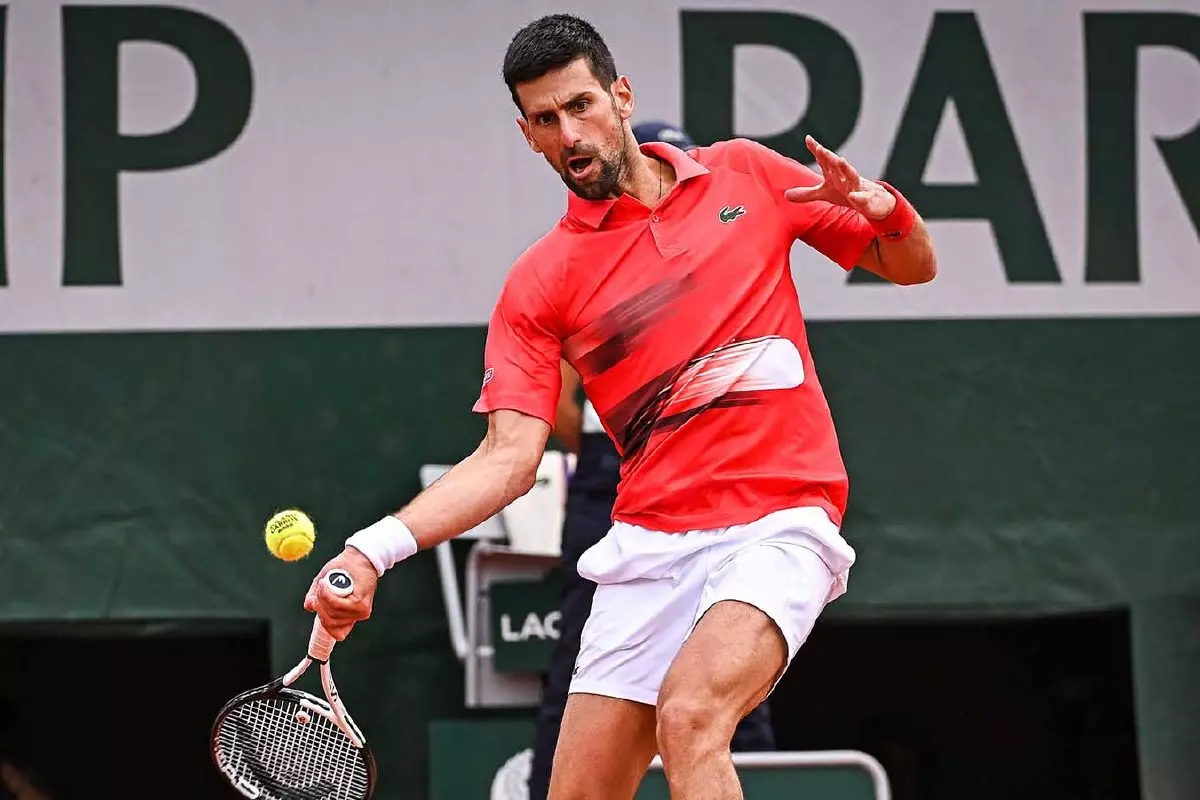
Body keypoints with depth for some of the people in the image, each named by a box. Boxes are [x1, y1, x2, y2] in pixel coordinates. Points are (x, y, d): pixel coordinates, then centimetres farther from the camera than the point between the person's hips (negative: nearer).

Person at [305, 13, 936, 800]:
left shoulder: (745, 174, 8)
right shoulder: (538, 284, 5)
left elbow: (913, 265, 16)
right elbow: (510, 455, -4)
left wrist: (880, 206, -8)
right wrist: (377, 547, -20)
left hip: (778, 522, -2)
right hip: (651, 547, 3)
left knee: (689, 717, -29)